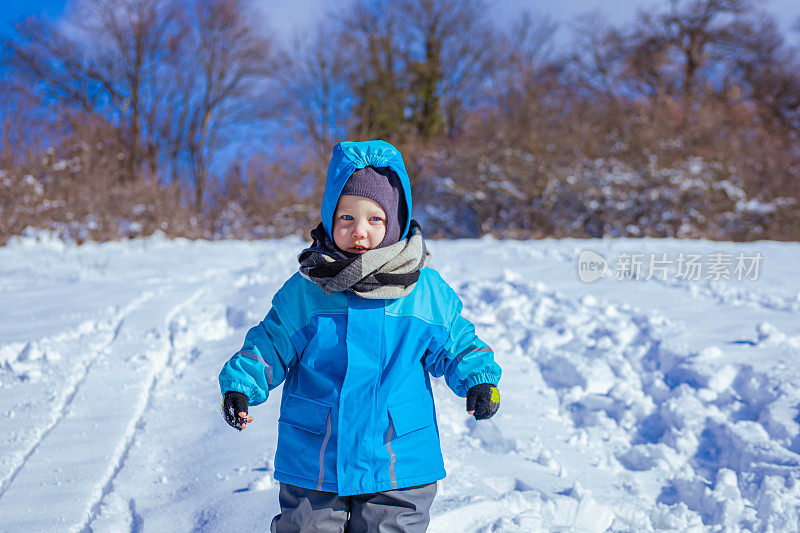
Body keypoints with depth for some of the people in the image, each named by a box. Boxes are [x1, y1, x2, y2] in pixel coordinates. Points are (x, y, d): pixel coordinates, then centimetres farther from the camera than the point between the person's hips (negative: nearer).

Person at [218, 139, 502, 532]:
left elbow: (456, 345, 9)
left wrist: (480, 380, -7)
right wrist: (240, 385, -12)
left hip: (399, 465, 0)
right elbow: (270, 347, 3)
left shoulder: (427, 292, -2)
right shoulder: (304, 292, -4)